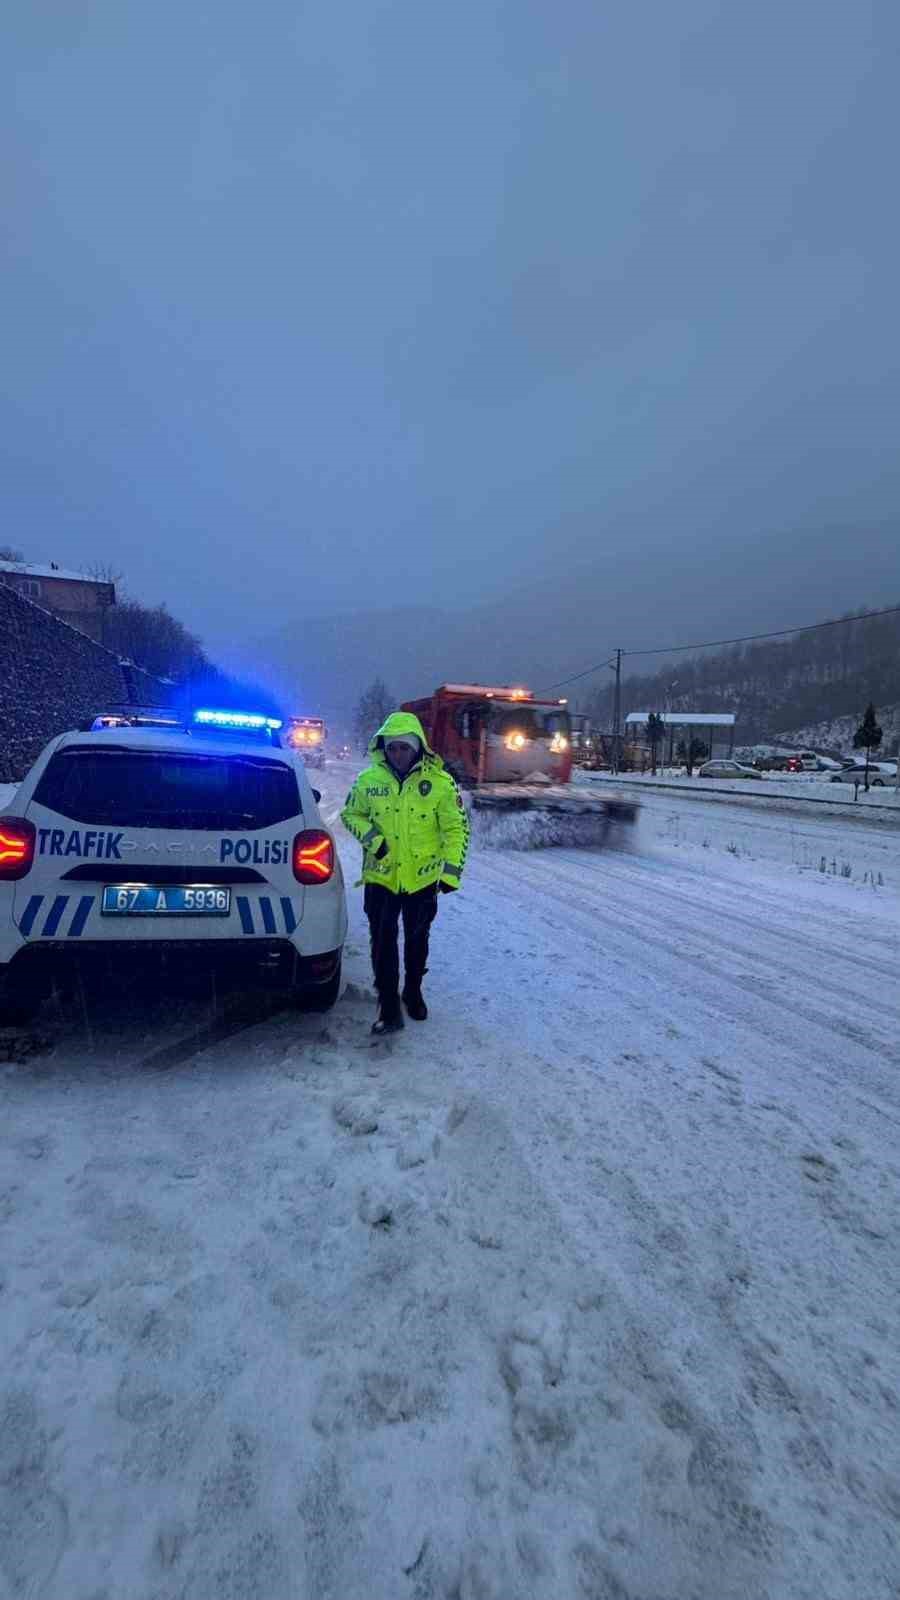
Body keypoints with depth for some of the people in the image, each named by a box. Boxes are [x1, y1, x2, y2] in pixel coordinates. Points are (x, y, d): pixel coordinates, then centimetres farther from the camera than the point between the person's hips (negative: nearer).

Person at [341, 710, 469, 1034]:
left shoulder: (440, 782, -10)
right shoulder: (368, 779, -5)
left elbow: (456, 828, -5)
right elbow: (350, 814, 9)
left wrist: (451, 869, -13)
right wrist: (370, 836, -11)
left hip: (423, 879, 0)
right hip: (380, 878, 1)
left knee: (417, 940, 18)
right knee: (383, 941, 4)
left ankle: (413, 992, 41)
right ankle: (388, 1005, 19)